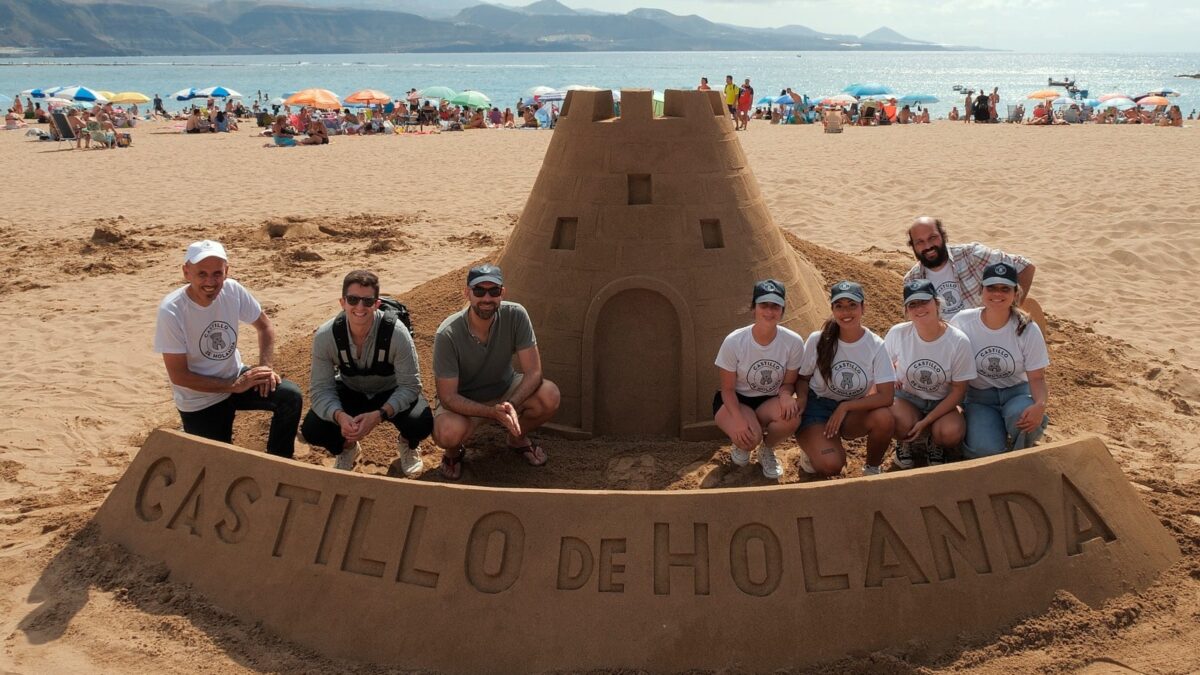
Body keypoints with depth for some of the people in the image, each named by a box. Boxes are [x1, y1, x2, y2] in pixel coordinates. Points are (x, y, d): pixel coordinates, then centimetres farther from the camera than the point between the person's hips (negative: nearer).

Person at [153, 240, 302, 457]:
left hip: (235, 377, 4)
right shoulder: (171, 311, -25)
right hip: (199, 401, -3)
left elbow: (264, 326, 4)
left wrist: (266, 368, -13)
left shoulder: (233, 290, -13)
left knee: (291, 396, -19)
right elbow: (178, 376, -21)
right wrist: (234, 386, -22)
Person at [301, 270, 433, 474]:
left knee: (421, 424, -31)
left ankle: (406, 444, 10)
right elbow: (321, 388, -20)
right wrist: (340, 416, -42)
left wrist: (379, 415, -42)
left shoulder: (396, 333, -31)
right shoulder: (325, 336, -24)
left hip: (391, 394, -2)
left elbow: (410, 386, -26)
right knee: (312, 430, -23)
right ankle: (346, 447, 15)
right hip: (349, 392, 2)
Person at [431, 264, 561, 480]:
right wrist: (492, 412, -40)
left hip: (505, 389, 3)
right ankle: (454, 452, 4)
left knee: (549, 396, -26)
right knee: (448, 432, -37)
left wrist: (511, 405, -39)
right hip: (462, 400, -3)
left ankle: (518, 438, 7)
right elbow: (448, 396, -25)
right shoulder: (448, 334, -28)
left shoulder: (515, 315, -22)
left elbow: (533, 372, -21)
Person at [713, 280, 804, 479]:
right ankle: (741, 445, 9)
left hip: (770, 401, 2)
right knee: (750, 437, -33)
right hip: (735, 400, -2)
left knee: (791, 416, -33)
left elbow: (789, 382, -2)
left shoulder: (793, 342, -16)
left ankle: (767, 450, 2)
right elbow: (727, 388, -12)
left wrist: (785, 394, -27)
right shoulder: (734, 342, -21)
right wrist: (738, 419, -30)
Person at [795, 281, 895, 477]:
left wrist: (845, 407, -22)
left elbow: (886, 396, -17)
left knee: (884, 418, -32)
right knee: (831, 465, -28)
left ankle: (872, 469, -2)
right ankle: (813, 447, 10)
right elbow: (803, 378, 3)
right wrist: (802, 401, -18)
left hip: (853, 411, 2)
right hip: (817, 406, -2)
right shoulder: (817, 340, -11)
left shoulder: (876, 345, -11)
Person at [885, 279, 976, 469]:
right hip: (906, 398, 0)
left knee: (952, 433, -32)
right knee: (902, 424, -35)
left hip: (941, 403, 0)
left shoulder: (959, 342, -19)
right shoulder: (897, 334, -15)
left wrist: (925, 422, -18)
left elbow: (958, 390, -12)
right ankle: (906, 443, 5)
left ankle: (934, 444, 7)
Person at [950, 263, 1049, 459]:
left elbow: (1037, 377, -6)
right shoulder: (963, 322, -10)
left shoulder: (1028, 329, -10)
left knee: (1022, 416, -37)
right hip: (978, 396, 0)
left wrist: (1040, 405, -28)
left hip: (1017, 391, 1)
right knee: (986, 450, -28)